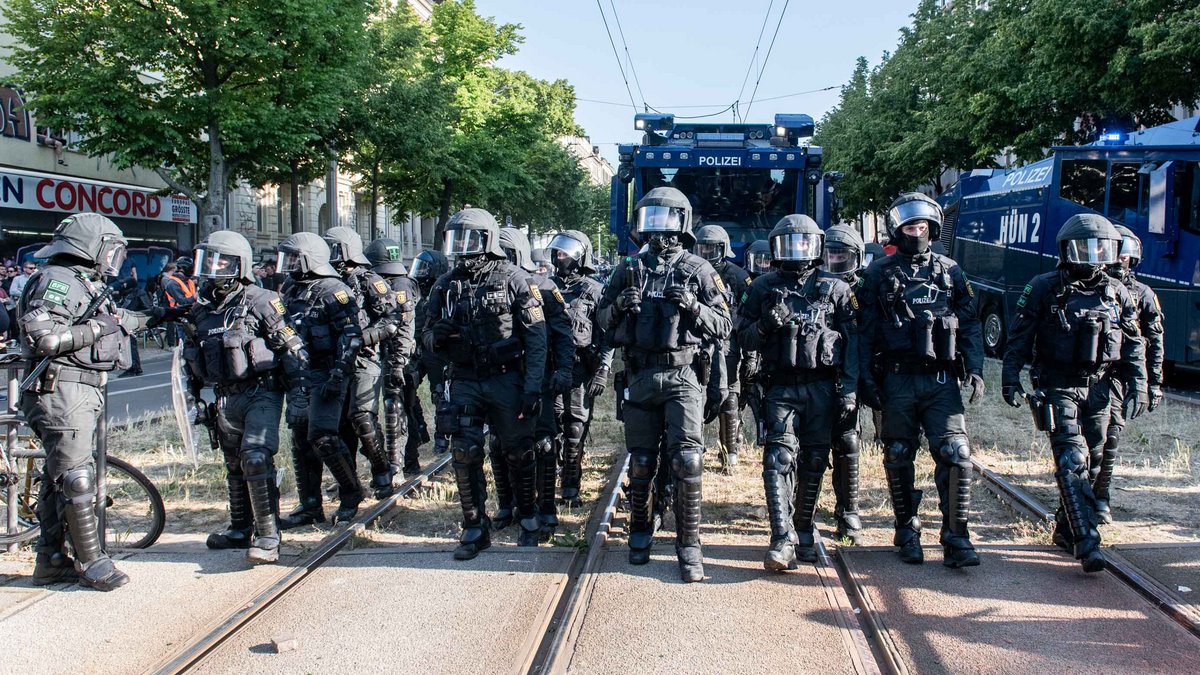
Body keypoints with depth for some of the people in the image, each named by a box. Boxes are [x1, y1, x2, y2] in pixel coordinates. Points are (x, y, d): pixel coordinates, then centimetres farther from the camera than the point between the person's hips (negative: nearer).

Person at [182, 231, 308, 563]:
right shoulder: (199, 308, 9)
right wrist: (197, 399, 18)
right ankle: (241, 529, 30)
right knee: (235, 467, 15)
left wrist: (299, 391, -13)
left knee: (256, 460, -18)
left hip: (262, 394, -6)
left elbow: (292, 346, -8)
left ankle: (268, 536, -12)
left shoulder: (260, 302, -9)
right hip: (226, 399, 6)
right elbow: (191, 358, 19)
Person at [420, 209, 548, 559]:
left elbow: (536, 336, -8)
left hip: (507, 380, -3)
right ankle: (475, 528, 14)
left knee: (519, 453, 8)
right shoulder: (445, 286, 6)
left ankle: (528, 519, 27)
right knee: (465, 455, 0)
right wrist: (436, 336, -13)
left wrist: (533, 386, -14)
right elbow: (427, 336, 13)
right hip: (464, 383, 3)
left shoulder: (513, 280, -6)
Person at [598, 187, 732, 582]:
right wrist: (620, 304, -8)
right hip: (640, 377, 3)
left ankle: (689, 546, 1)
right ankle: (640, 532, 29)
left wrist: (692, 305, -17)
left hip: (683, 376, -3)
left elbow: (723, 325, 0)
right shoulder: (629, 270, 10)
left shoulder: (699, 271, 2)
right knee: (641, 463, 11)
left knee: (686, 461, -9)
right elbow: (604, 320, 13)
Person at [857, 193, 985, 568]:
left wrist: (975, 370, 1)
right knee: (899, 459, 7)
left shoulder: (950, 272, 11)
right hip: (897, 382, -1)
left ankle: (955, 538, -1)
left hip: (941, 381, 1)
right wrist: (866, 378, -3)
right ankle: (907, 532, 22)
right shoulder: (879, 274, 5)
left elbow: (970, 326, 12)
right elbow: (865, 332, 4)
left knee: (955, 455, -9)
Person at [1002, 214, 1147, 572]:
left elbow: (1134, 345, 12)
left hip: (1100, 390, 5)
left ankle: (1066, 529, 25)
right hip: (1059, 388, -4)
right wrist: (1011, 378, -9)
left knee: (1086, 461, 10)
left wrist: (1138, 385, 5)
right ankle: (1086, 541, -14)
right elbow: (1019, 338, -3)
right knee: (1072, 461, -12)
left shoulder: (1117, 294, 8)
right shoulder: (1044, 289, -3)